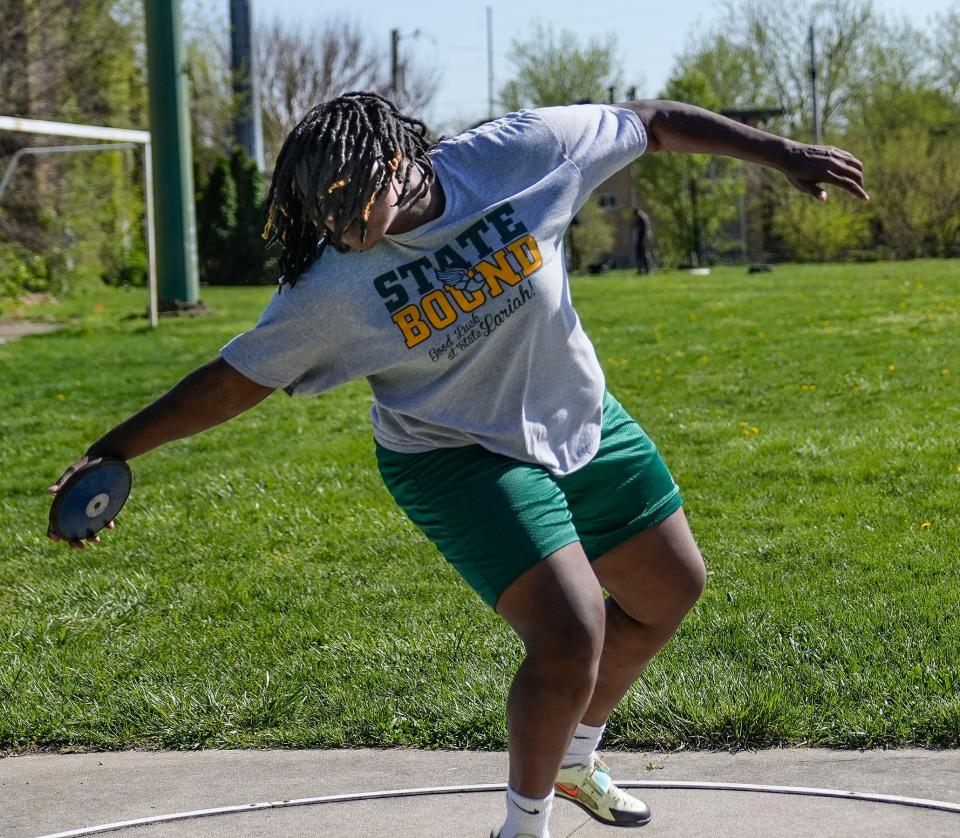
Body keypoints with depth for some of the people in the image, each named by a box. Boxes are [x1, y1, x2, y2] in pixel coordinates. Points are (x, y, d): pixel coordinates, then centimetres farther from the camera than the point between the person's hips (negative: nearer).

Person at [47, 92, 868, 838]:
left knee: (673, 590, 17)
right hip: (461, 459, -5)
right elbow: (232, 381, -16)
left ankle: (577, 758, 40)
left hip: (581, 422, 5)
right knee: (571, 633, -20)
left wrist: (783, 152, -6)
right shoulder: (333, 286, -25)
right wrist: (110, 454, -16)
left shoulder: (522, 152, -22)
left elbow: (653, 122, -11)